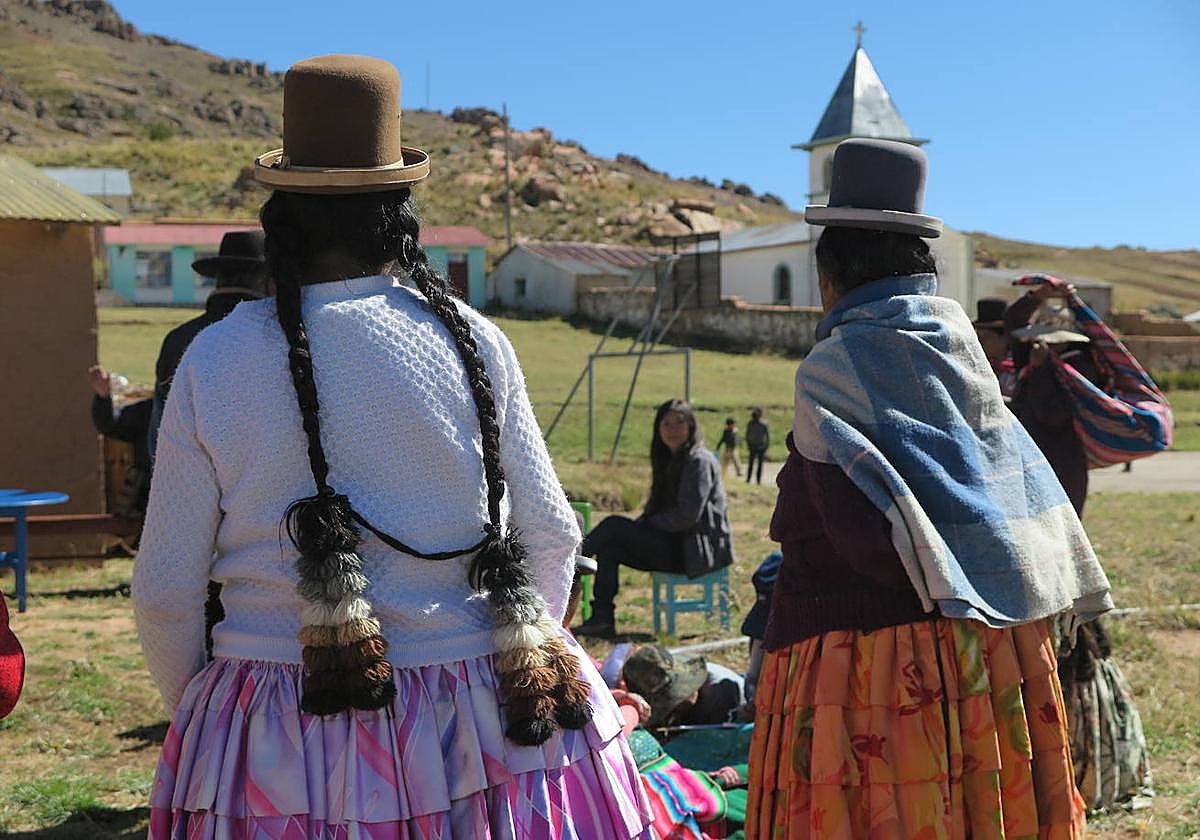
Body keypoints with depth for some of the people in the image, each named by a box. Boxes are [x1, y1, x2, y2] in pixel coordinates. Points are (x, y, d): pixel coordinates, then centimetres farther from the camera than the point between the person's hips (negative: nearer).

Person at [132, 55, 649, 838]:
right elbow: (551, 537, 2)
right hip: (475, 719, 1)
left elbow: (166, 592, -2)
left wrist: (194, 713, 15)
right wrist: (523, 658, 19)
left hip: (282, 745, 0)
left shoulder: (214, 360, -6)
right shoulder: (474, 341, -5)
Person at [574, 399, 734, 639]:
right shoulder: (670, 461, 17)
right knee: (609, 547, -8)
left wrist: (647, 524, -9)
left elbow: (687, 516, -18)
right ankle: (602, 619, -13)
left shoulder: (699, 461, -10)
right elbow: (655, 510, 19)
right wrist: (637, 525, -1)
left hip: (698, 551, -9)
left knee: (614, 526, -18)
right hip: (675, 546, 9)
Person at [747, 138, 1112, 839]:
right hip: (992, 655, 7)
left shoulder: (838, 367, -10)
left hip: (875, 653, -7)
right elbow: (1032, 491, 11)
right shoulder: (962, 351, 10)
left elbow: (861, 531, -17)